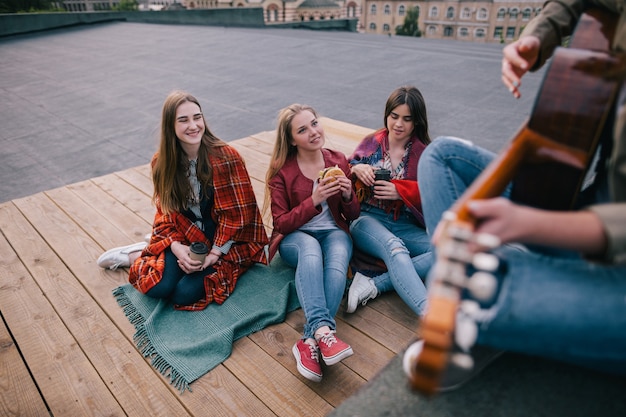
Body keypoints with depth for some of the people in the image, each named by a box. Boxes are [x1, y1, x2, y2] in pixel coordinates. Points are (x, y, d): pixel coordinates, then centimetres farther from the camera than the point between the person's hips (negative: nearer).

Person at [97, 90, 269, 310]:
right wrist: (177, 247, -17)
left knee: (185, 293, -19)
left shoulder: (226, 157, -19)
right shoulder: (162, 161, -6)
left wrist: (214, 254, -18)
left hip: (222, 243, -2)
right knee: (159, 287, -19)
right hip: (183, 238, 2)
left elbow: (236, 213, -15)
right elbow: (166, 211, 0)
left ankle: (135, 256, 8)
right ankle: (136, 255, 15)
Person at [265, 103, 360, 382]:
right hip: (294, 237, -2)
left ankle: (310, 341, -36)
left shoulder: (338, 161, 5)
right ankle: (324, 331, -47)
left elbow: (352, 215, 10)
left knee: (337, 263, -33)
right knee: (310, 249, -38)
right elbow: (281, 223, -8)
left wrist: (348, 195, -13)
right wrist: (314, 200, -21)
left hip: (334, 232, 2)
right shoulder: (281, 170, -4)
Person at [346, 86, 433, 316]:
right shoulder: (371, 143, 9)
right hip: (367, 219, -1)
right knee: (395, 247, -36)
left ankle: (373, 284, -36)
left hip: (406, 226, 2)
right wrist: (356, 169, -9)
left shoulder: (424, 154, 9)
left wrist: (400, 191, -17)